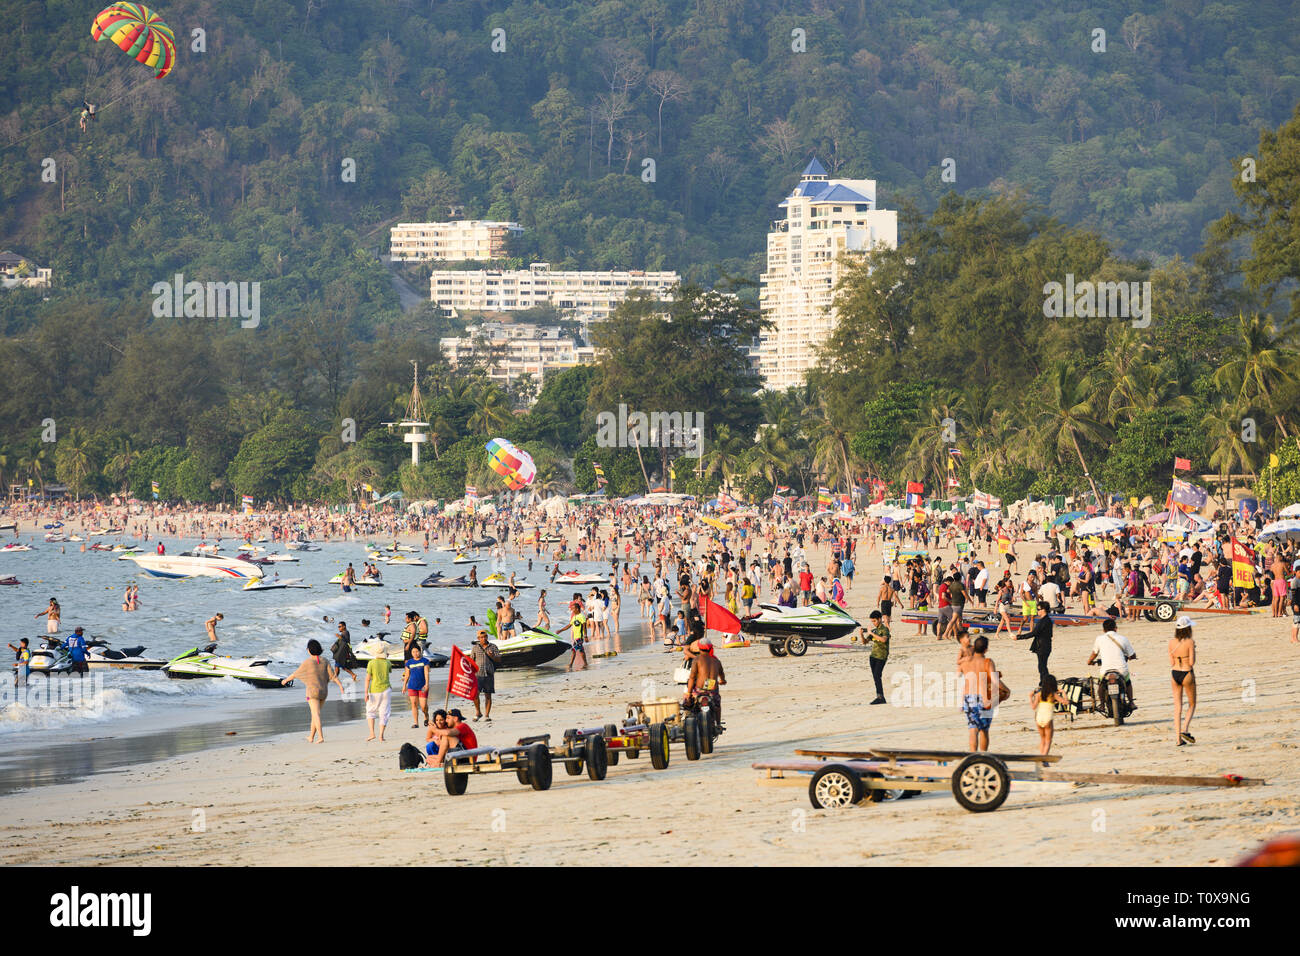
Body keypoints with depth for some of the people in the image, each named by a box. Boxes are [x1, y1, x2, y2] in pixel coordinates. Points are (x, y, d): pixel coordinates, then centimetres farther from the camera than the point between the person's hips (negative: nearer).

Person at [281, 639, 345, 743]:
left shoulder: (307, 663, -11)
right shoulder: (324, 661, 2)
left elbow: (295, 674, 1)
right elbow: (333, 674, -4)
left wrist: (286, 680, 17)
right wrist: (340, 685, -7)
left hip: (313, 692, -6)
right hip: (323, 691, 6)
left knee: (316, 715, -10)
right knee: (315, 714, 20)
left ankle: (321, 737, -23)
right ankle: (311, 737, 30)